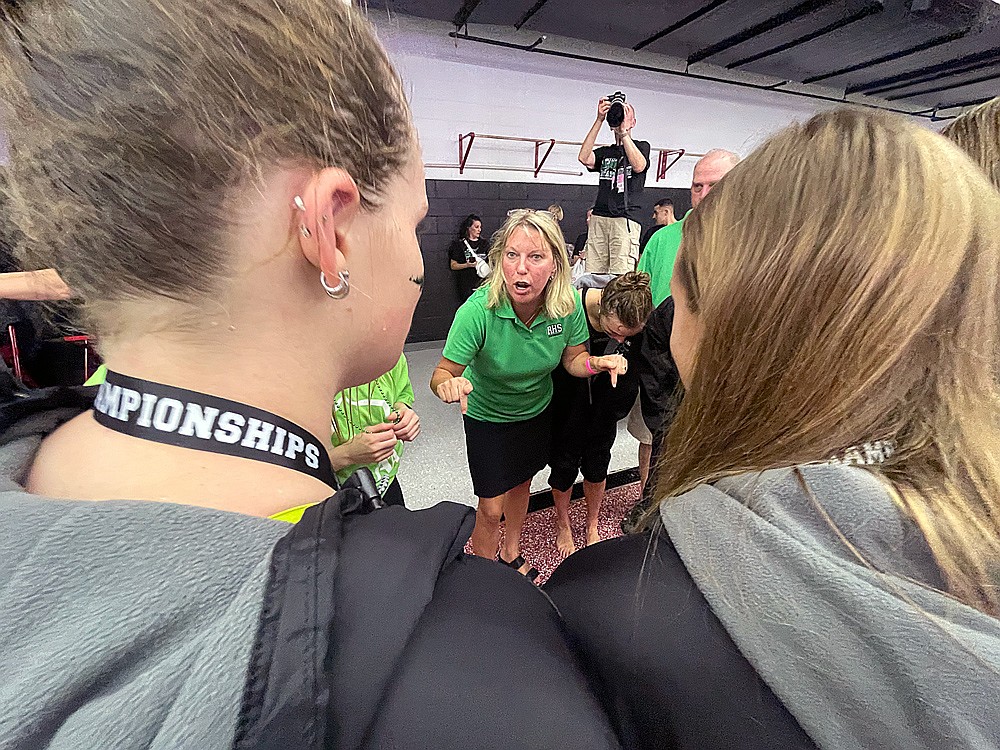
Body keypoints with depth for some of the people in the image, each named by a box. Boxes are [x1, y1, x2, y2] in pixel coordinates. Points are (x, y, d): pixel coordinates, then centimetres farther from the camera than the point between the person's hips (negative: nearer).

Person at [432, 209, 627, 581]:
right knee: (491, 508, 5)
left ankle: (511, 554, 53)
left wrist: (596, 362, -29)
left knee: (521, 483, 25)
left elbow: (573, 358, -8)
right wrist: (449, 385, -50)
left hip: (537, 410, 4)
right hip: (487, 417, -4)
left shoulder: (568, 304, -23)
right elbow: (441, 374, -27)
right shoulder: (478, 310, -33)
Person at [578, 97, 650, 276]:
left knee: (621, 279, -16)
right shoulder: (604, 152, 24)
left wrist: (624, 132, -7)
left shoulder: (641, 146, 17)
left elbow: (638, 166, -6)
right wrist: (599, 120, 0)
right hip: (599, 219, 3)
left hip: (626, 219, -3)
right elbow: (584, 158, 3)